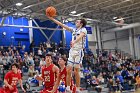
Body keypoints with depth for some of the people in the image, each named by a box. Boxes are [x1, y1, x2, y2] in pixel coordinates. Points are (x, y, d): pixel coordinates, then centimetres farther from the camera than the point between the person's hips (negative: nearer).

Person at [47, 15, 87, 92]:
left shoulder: (83, 30, -3)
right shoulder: (74, 30, 17)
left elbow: (80, 36, -25)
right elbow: (62, 25, 15)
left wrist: (74, 42, -47)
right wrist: (51, 18, 10)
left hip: (79, 51, -6)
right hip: (72, 51, 6)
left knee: (76, 71, -5)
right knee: (69, 70, 2)